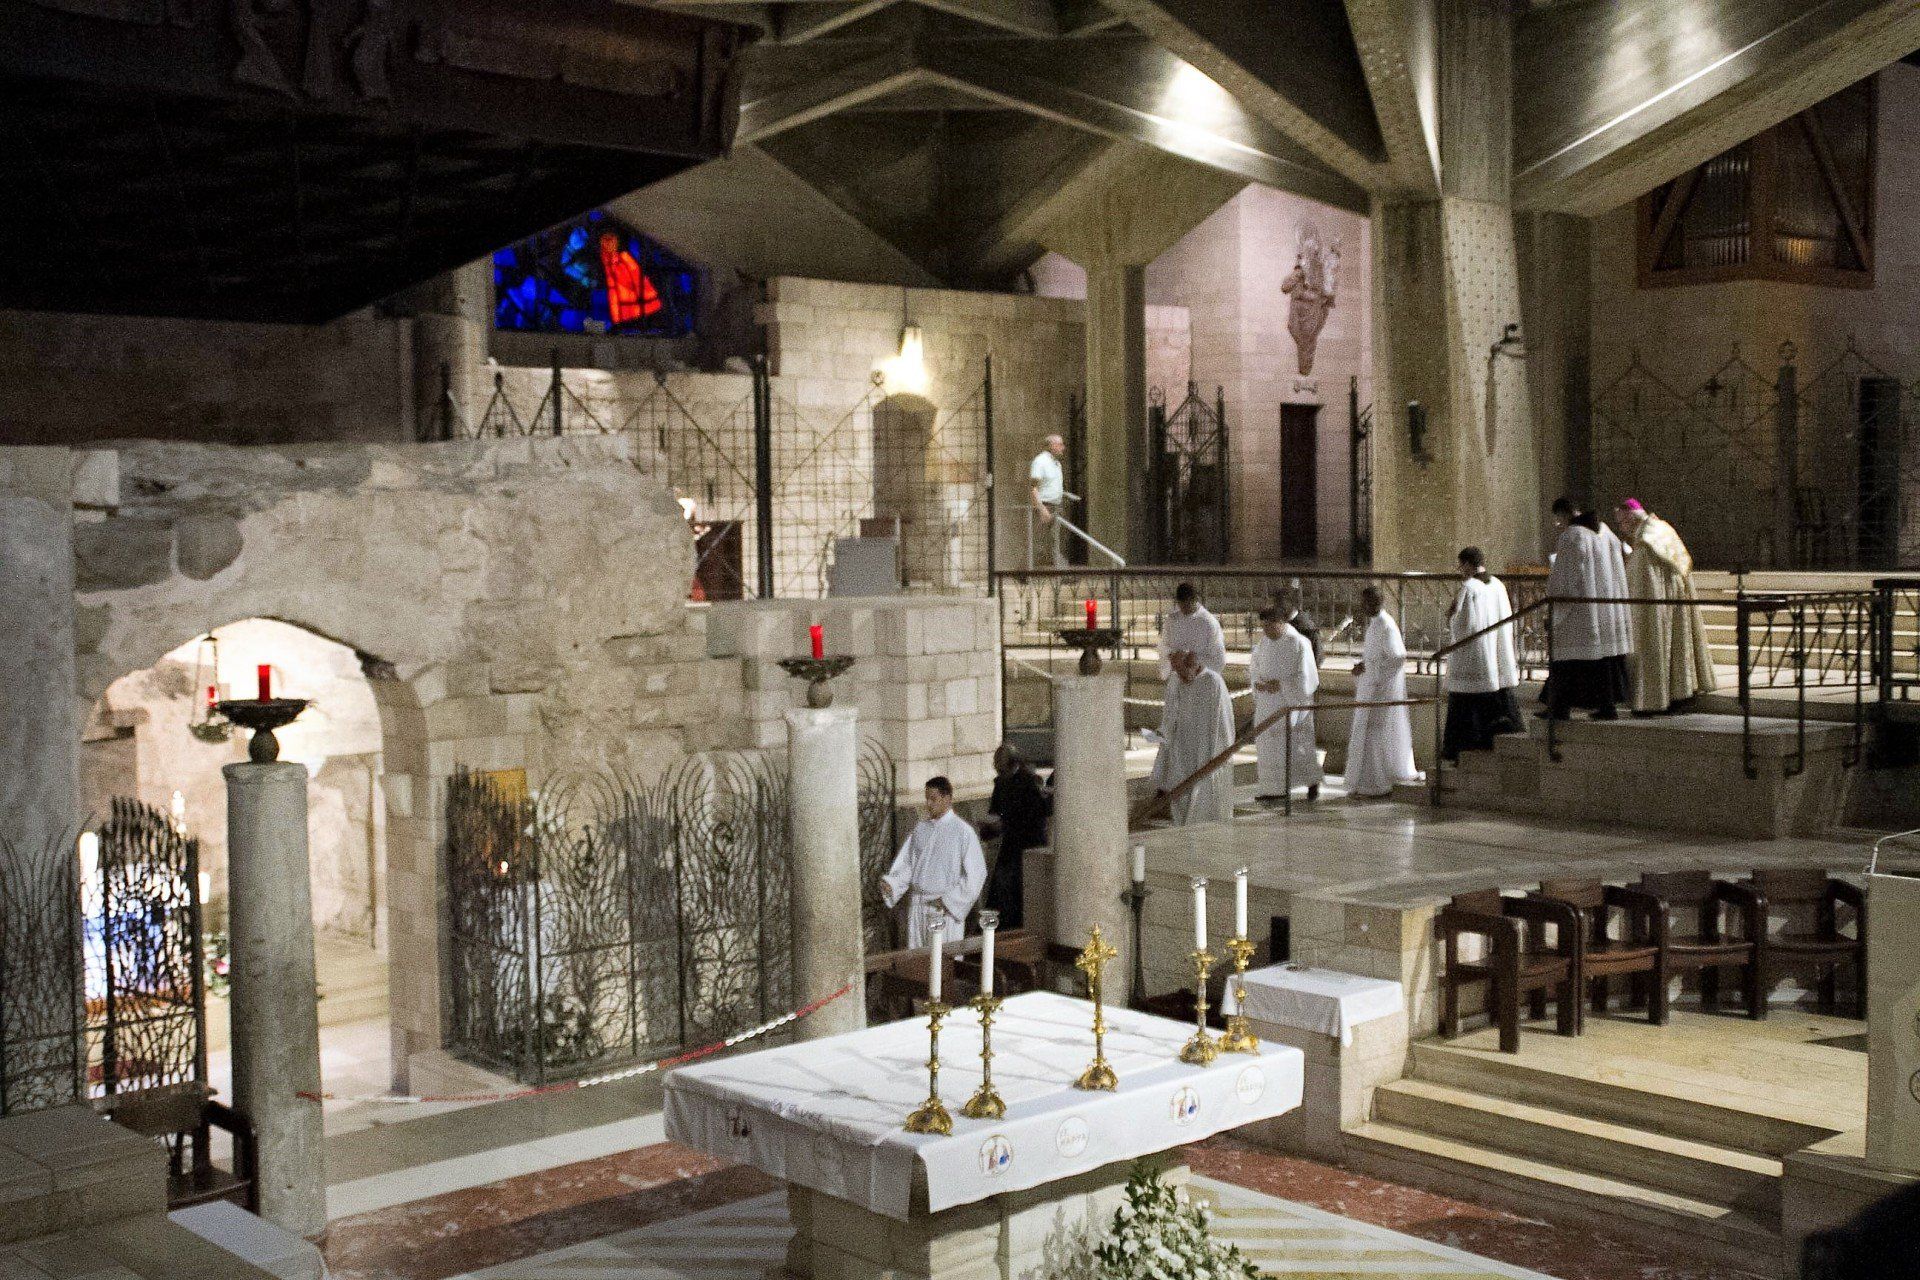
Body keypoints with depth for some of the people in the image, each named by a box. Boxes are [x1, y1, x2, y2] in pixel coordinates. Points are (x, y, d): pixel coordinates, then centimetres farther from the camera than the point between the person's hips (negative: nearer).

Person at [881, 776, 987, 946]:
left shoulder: (962, 831, -8)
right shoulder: (921, 828, 8)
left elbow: (975, 874, -9)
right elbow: (907, 863, 10)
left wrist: (948, 900, -12)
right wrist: (890, 883, -9)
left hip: (946, 907, -5)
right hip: (917, 906, 5)